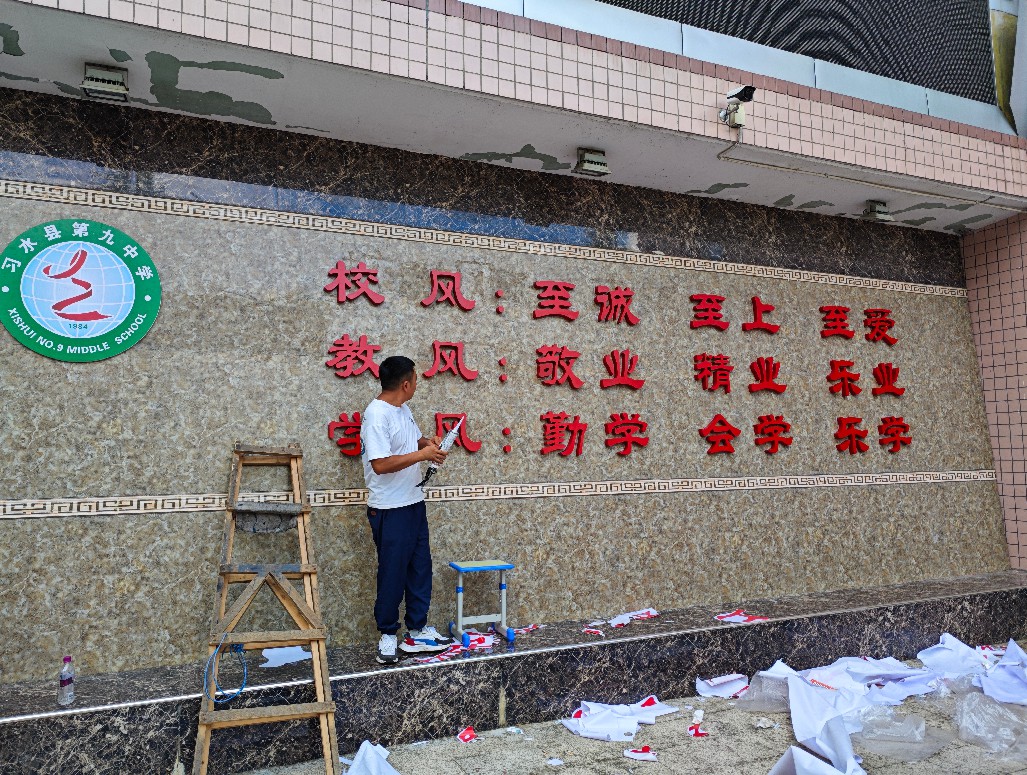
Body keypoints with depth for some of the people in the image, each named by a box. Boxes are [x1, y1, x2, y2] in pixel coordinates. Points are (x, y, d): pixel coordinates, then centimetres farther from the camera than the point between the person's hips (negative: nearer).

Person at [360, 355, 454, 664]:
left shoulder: (403, 410, 9)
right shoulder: (377, 415, -20)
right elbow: (380, 464, -27)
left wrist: (429, 442, 3)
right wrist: (422, 454, -22)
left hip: (414, 503, 9)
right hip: (390, 510, -9)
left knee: (420, 568, 14)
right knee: (393, 574, 3)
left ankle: (417, 631, 25)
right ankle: (387, 635, 20)